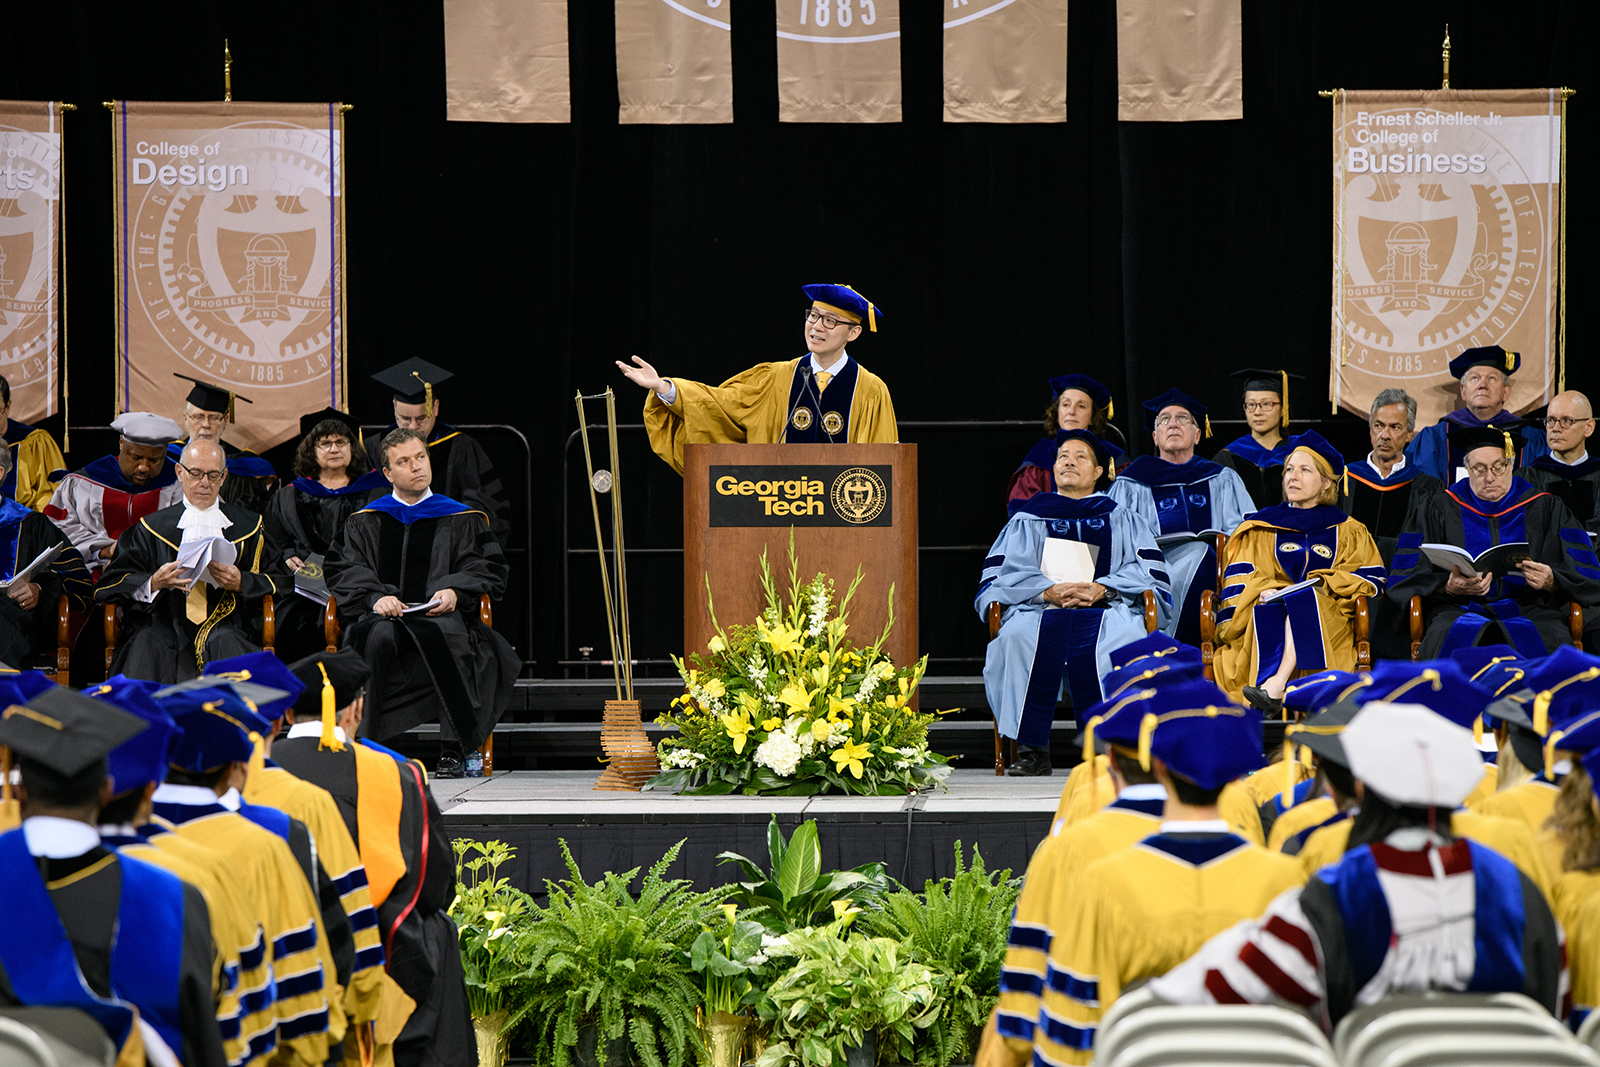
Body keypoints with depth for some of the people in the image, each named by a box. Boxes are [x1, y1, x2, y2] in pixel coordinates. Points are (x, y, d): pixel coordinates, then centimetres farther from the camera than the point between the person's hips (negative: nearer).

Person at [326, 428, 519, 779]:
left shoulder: (462, 519, 18)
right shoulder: (365, 522, 20)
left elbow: (488, 569, 8)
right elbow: (344, 570, 7)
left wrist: (455, 592, -13)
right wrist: (375, 597, -14)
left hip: (438, 615, -1)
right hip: (384, 616, 1)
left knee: (447, 633, -38)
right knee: (377, 636, -38)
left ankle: (452, 749, -36)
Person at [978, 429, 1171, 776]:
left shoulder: (1122, 519, 24)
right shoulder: (1028, 520, 25)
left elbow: (1151, 572, 10)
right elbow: (998, 574, 10)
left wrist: (1102, 588, -9)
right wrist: (1049, 591, -9)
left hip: (1107, 609, 0)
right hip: (1041, 608, 0)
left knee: (1121, 638, -39)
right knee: (1020, 637, -37)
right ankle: (1032, 751, -38)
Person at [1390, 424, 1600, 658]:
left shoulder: (1546, 509, 14)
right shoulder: (1439, 511, 14)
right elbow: (1405, 579, 5)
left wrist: (1551, 582, -15)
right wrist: (1448, 587, -15)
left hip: (1529, 611, 0)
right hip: (1462, 610, 0)